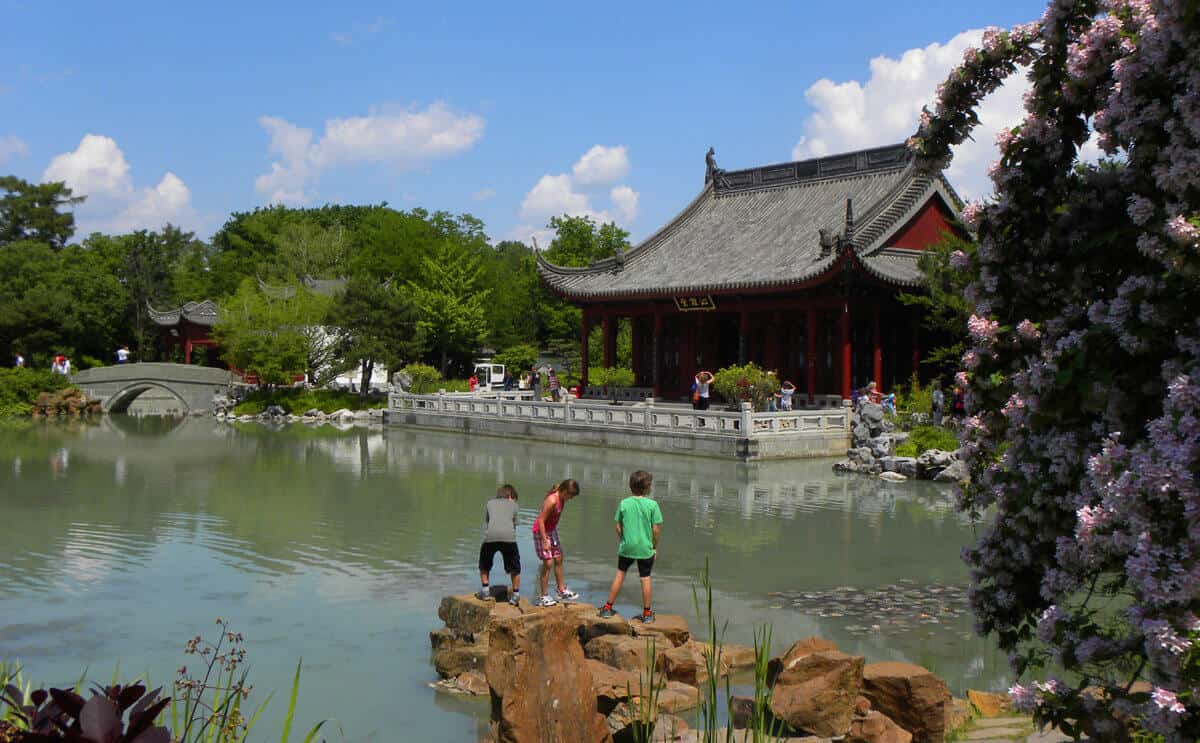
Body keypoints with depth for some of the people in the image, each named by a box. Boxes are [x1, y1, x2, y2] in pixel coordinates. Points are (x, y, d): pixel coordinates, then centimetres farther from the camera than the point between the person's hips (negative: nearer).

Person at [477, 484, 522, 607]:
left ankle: (485, 591, 22)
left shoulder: (490, 503, 29)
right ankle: (515, 595, 20)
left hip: (491, 535, 1)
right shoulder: (513, 504, 27)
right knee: (514, 566, 17)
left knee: (484, 564, 24)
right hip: (508, 536, -1)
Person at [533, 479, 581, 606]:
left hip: (552, 530, 9)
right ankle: (543, 597, -1)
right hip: (541, 531, -9)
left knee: (558, 560, 15)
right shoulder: (552, 501, -28)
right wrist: (544, 541, -24)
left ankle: (562, 591, 28)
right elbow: (541, 520, -26)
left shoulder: (562, 499, -2)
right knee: (548, 563, -9)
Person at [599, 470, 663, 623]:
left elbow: (618, 527, -1)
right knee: (645, 578, 10)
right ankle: (647, 613, 18)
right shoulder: (652, 505, -12)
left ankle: (608, 608, 21)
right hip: (646, 548, -2)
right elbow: (656, 529, -9)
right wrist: (655, 547, 5)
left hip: (627, 547, 2)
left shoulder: (624, 504, -6)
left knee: (620, 574, 16)